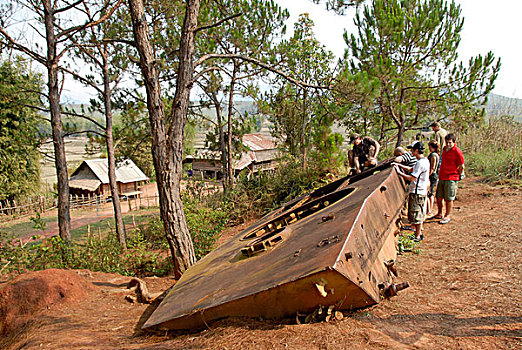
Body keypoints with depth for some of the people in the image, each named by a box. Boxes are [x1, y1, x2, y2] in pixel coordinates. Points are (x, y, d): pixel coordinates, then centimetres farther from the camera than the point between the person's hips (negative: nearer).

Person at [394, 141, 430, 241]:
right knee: (419, 214, 18)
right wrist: (400, 165, 18)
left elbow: (412, 178, -24)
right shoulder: (425, 160, 11)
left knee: (416, 214, -2)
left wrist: (400, 173, -15)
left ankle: (418, 236, 6)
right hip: (421, 191, 10)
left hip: (417, 192, -10)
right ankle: (419, 232, 29)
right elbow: (412, 170, 23)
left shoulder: (420, 163, -21)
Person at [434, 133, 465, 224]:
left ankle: (447, 216, 13)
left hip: (451, 179, -7)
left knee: (449, 199, 2)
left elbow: (461, 166, -9)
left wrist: (457, 176, 0)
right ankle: (439, 214, 28)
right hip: (441, 177, 7)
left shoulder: (457, 152, -13)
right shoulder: (445, 149, 10)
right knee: (439, 197, 13)